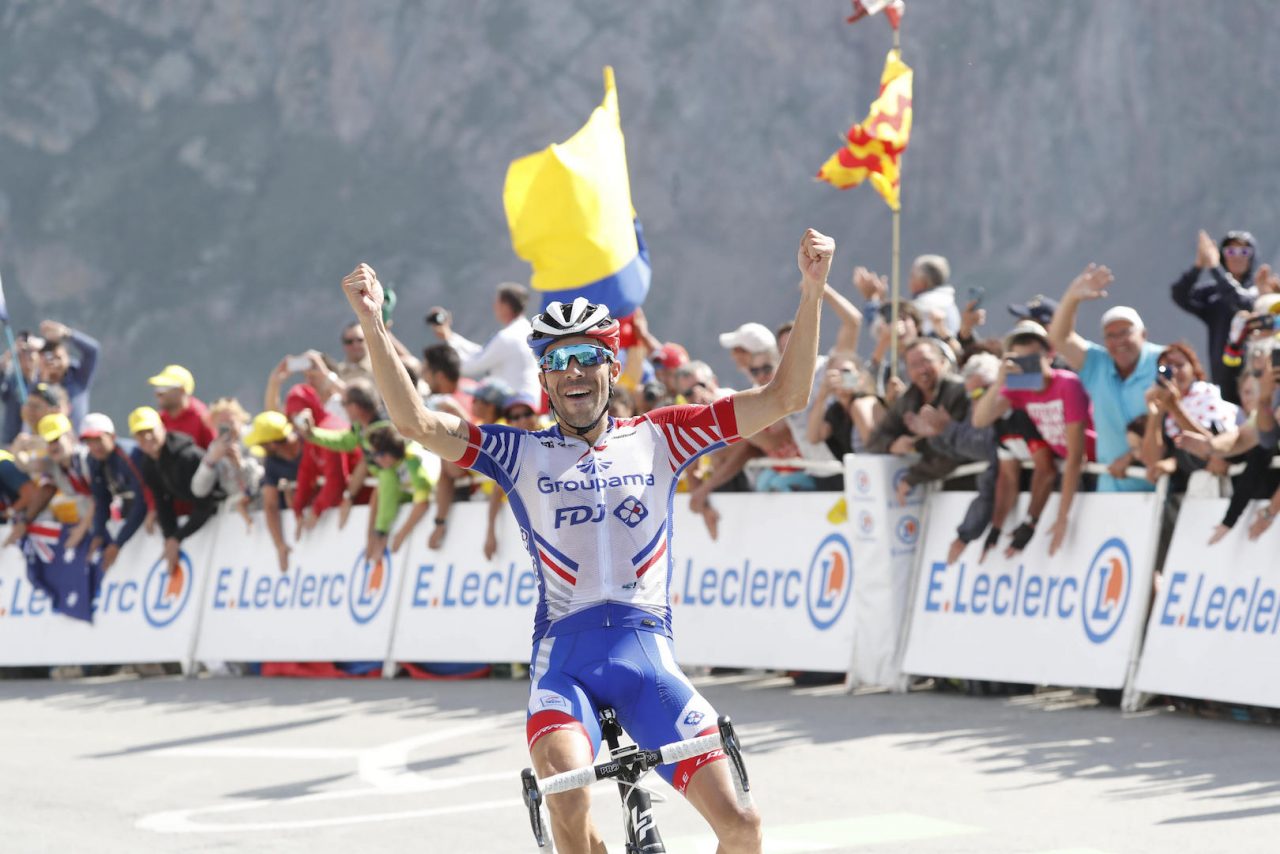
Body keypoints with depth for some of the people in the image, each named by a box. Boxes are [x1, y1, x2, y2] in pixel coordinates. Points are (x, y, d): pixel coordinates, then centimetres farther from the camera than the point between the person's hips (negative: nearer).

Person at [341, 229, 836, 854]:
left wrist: (812, 293, -2)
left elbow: (783, 397, 9)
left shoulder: (656, 440, 12)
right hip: (563, 656, -1)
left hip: (646, 653, 1)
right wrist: (373, 326, -13)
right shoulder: (522, 455, 10)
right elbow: (416, 423, -2)